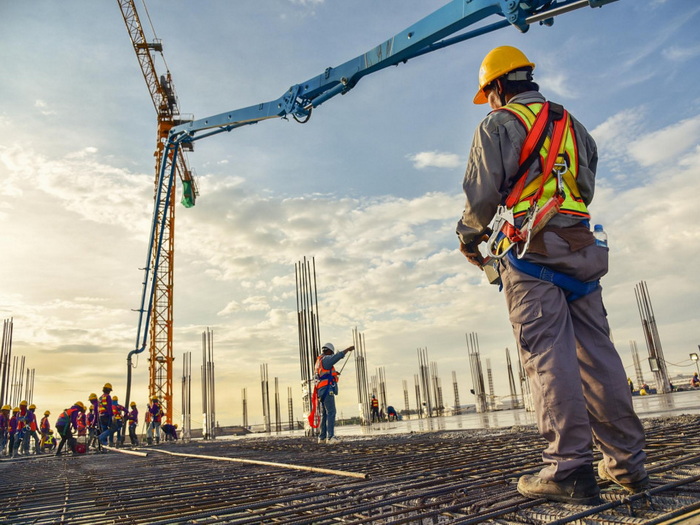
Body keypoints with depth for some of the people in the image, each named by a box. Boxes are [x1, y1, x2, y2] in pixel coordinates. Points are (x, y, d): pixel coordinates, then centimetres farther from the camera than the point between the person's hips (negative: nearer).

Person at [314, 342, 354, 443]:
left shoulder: (318, 362, 22)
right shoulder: (326, 359, -8)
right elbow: (339, 355, -18)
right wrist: (348, 349, -5)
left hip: (321, 391, 10)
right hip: (327, 390, -10)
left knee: (324, 414, 12)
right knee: (331, 413, -12)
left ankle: (322, 437, 14)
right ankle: (330, 437, -17)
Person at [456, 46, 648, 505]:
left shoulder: (499, 125, 2)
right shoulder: (573, 125, 24)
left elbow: (482, 194, -5)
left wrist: (470, 237, 11)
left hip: (530, 250, -6)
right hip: (581, 248, 7)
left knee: (548, 355, -10)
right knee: (596, 352, 6)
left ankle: (569, 468, -11)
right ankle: (626, 462, 11)